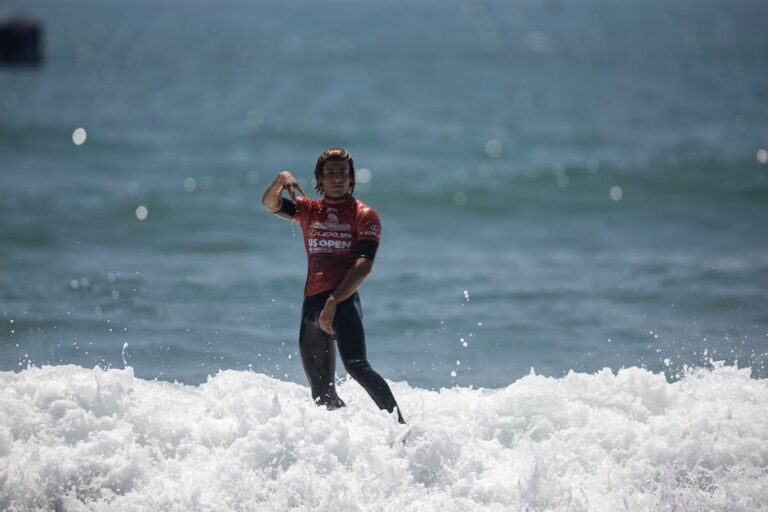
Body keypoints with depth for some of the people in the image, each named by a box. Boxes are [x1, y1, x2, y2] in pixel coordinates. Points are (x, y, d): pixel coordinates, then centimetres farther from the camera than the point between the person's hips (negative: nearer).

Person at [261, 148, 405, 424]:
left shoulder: (364, 215, 4)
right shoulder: (309, 210, 19)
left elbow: (363, 266, -7)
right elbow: (269, 203, 6)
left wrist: (333, 302, -18)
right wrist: (281, 180, -16)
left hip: (343, 298, -6)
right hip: (312, 302, 6)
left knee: (356, 365, -29)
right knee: (322, 393, 6)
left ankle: (402, 427, -34)